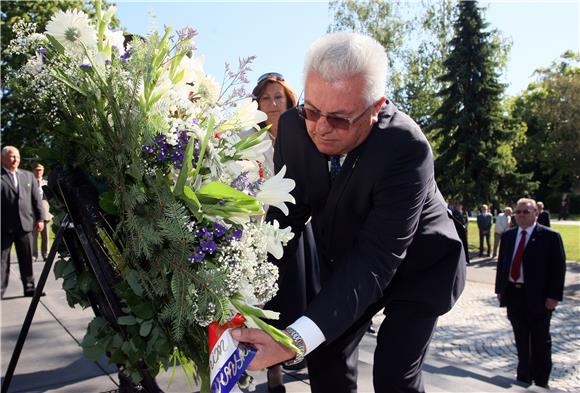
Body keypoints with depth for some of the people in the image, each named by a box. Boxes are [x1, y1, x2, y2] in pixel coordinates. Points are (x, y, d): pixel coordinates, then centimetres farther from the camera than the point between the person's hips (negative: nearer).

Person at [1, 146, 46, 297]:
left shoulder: (28, 176, 13)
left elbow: (36, 198, 12)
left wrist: (40, 218, 6)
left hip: (25, 223, 4)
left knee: (26, 258, 9)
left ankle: (29, 287, 17)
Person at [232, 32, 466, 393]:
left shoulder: (407, 150, -35)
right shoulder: (294, 127, -20)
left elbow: (376, 261, -38)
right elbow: (286, 214, -9)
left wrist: (298, 339, -48)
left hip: (416, 267, -4)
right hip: (345, 263, 5)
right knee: (326, 362, 6)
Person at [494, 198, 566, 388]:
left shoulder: (550, 237, -7)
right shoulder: (508, 236, 8)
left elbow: (558, 268, -8)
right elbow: (501, 263, 12)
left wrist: (554, 296, -13)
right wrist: (500, 289, 8)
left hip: (538, 297, -4)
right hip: (513, 294, 4)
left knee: (540, 341, 10)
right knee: (521, 340, 15)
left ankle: (541, 381, 25)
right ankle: (524, 377, 30)